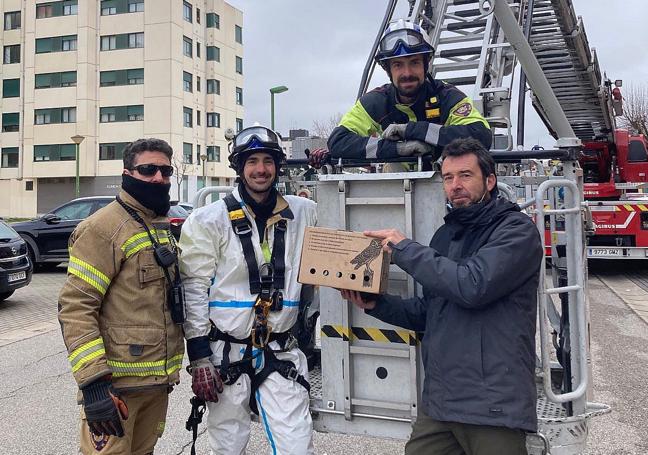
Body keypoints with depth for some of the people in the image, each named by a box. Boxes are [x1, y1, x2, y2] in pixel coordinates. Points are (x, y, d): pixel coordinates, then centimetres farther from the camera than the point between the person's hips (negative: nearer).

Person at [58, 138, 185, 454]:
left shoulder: (167, 228, 12)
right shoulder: (103, 228, -13)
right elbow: (75, 307, -18)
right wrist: (93, 381, -24)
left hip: (159, 381, 8)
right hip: (116, 384, -7)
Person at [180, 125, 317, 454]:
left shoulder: (303, 213, 2)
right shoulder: (209, 220, -6)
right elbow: (194, 291, -7)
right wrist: (199, 358, -9)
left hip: (281, 353, 2)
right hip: (226, 354, -1)